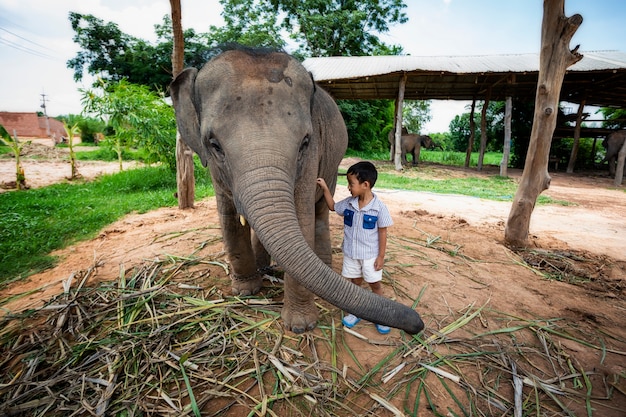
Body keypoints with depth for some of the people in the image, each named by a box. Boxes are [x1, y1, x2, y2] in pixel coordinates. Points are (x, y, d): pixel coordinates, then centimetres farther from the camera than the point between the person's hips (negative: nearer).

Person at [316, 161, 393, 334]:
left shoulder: (379, 207, -18)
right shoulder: (348, 203, -6)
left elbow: (383, 232, -12)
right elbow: (332, 206, 13)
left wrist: (381, 256, -10)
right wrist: (325, 188, 2)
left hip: (370, 255, -4)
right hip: (350, 253, 4)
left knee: (375, 284, 12)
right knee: (355, 282, 17)